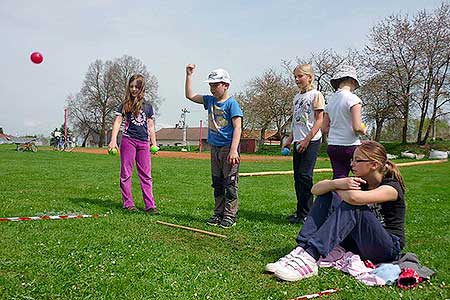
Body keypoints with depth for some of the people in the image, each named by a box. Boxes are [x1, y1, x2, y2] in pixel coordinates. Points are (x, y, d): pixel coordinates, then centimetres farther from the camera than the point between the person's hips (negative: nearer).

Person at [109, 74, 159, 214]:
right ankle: (128, 203, 11)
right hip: (128, 140, -2)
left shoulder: (148, 106, 12)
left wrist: (154, 144, 10)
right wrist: (113, 140, -11)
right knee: (126, 173, 2)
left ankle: (150, 205, 2)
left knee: (146, 175, 1)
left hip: (143, 142, 2)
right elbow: (117, 122, 0)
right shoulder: (125, 105, 6)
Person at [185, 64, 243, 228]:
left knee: (230, 184, -2)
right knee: (217, 184, 13)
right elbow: (190, 95, 17)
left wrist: (233, 150, -23)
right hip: (214, 148, 7)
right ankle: (218, 213, 22)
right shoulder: (210, 100, 11)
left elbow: (237, 127, -15)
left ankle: (230, 216, 6)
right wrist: (189, 75, 9)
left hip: (228, 148, -7)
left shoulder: (232, 103, -9)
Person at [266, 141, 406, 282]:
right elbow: (316, 189, -6)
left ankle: (310, 258, -39)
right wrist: (337, 183, -26)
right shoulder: (359, 181, 6)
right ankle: (301, 250, -21)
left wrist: (337, 191, -15)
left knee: (352, 207, -31)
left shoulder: (392, 187, -15)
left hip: (388, 248, -6)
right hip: (358, 243, 6)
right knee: (326, 197, -8)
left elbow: (355, 198, -37)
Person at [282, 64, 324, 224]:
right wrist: (290, 139, 15)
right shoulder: (297, 97, 17)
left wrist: (307, 140, -16)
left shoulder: (316, 95, -5)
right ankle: (301, 211, 17)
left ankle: (305, 213, -2)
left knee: (304, 175, -10)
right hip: (299, 142, 8)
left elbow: (319, 120, -11)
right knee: (297, 176, 8)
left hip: (312, 141, -8)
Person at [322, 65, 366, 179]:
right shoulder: (352, 98, -9)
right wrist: (363, 130, 4)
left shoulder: (331, 100, 9)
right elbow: (357, 127, -16)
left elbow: (324, 129, 12)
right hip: (350, 146, -6)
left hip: (332, 146, 6)